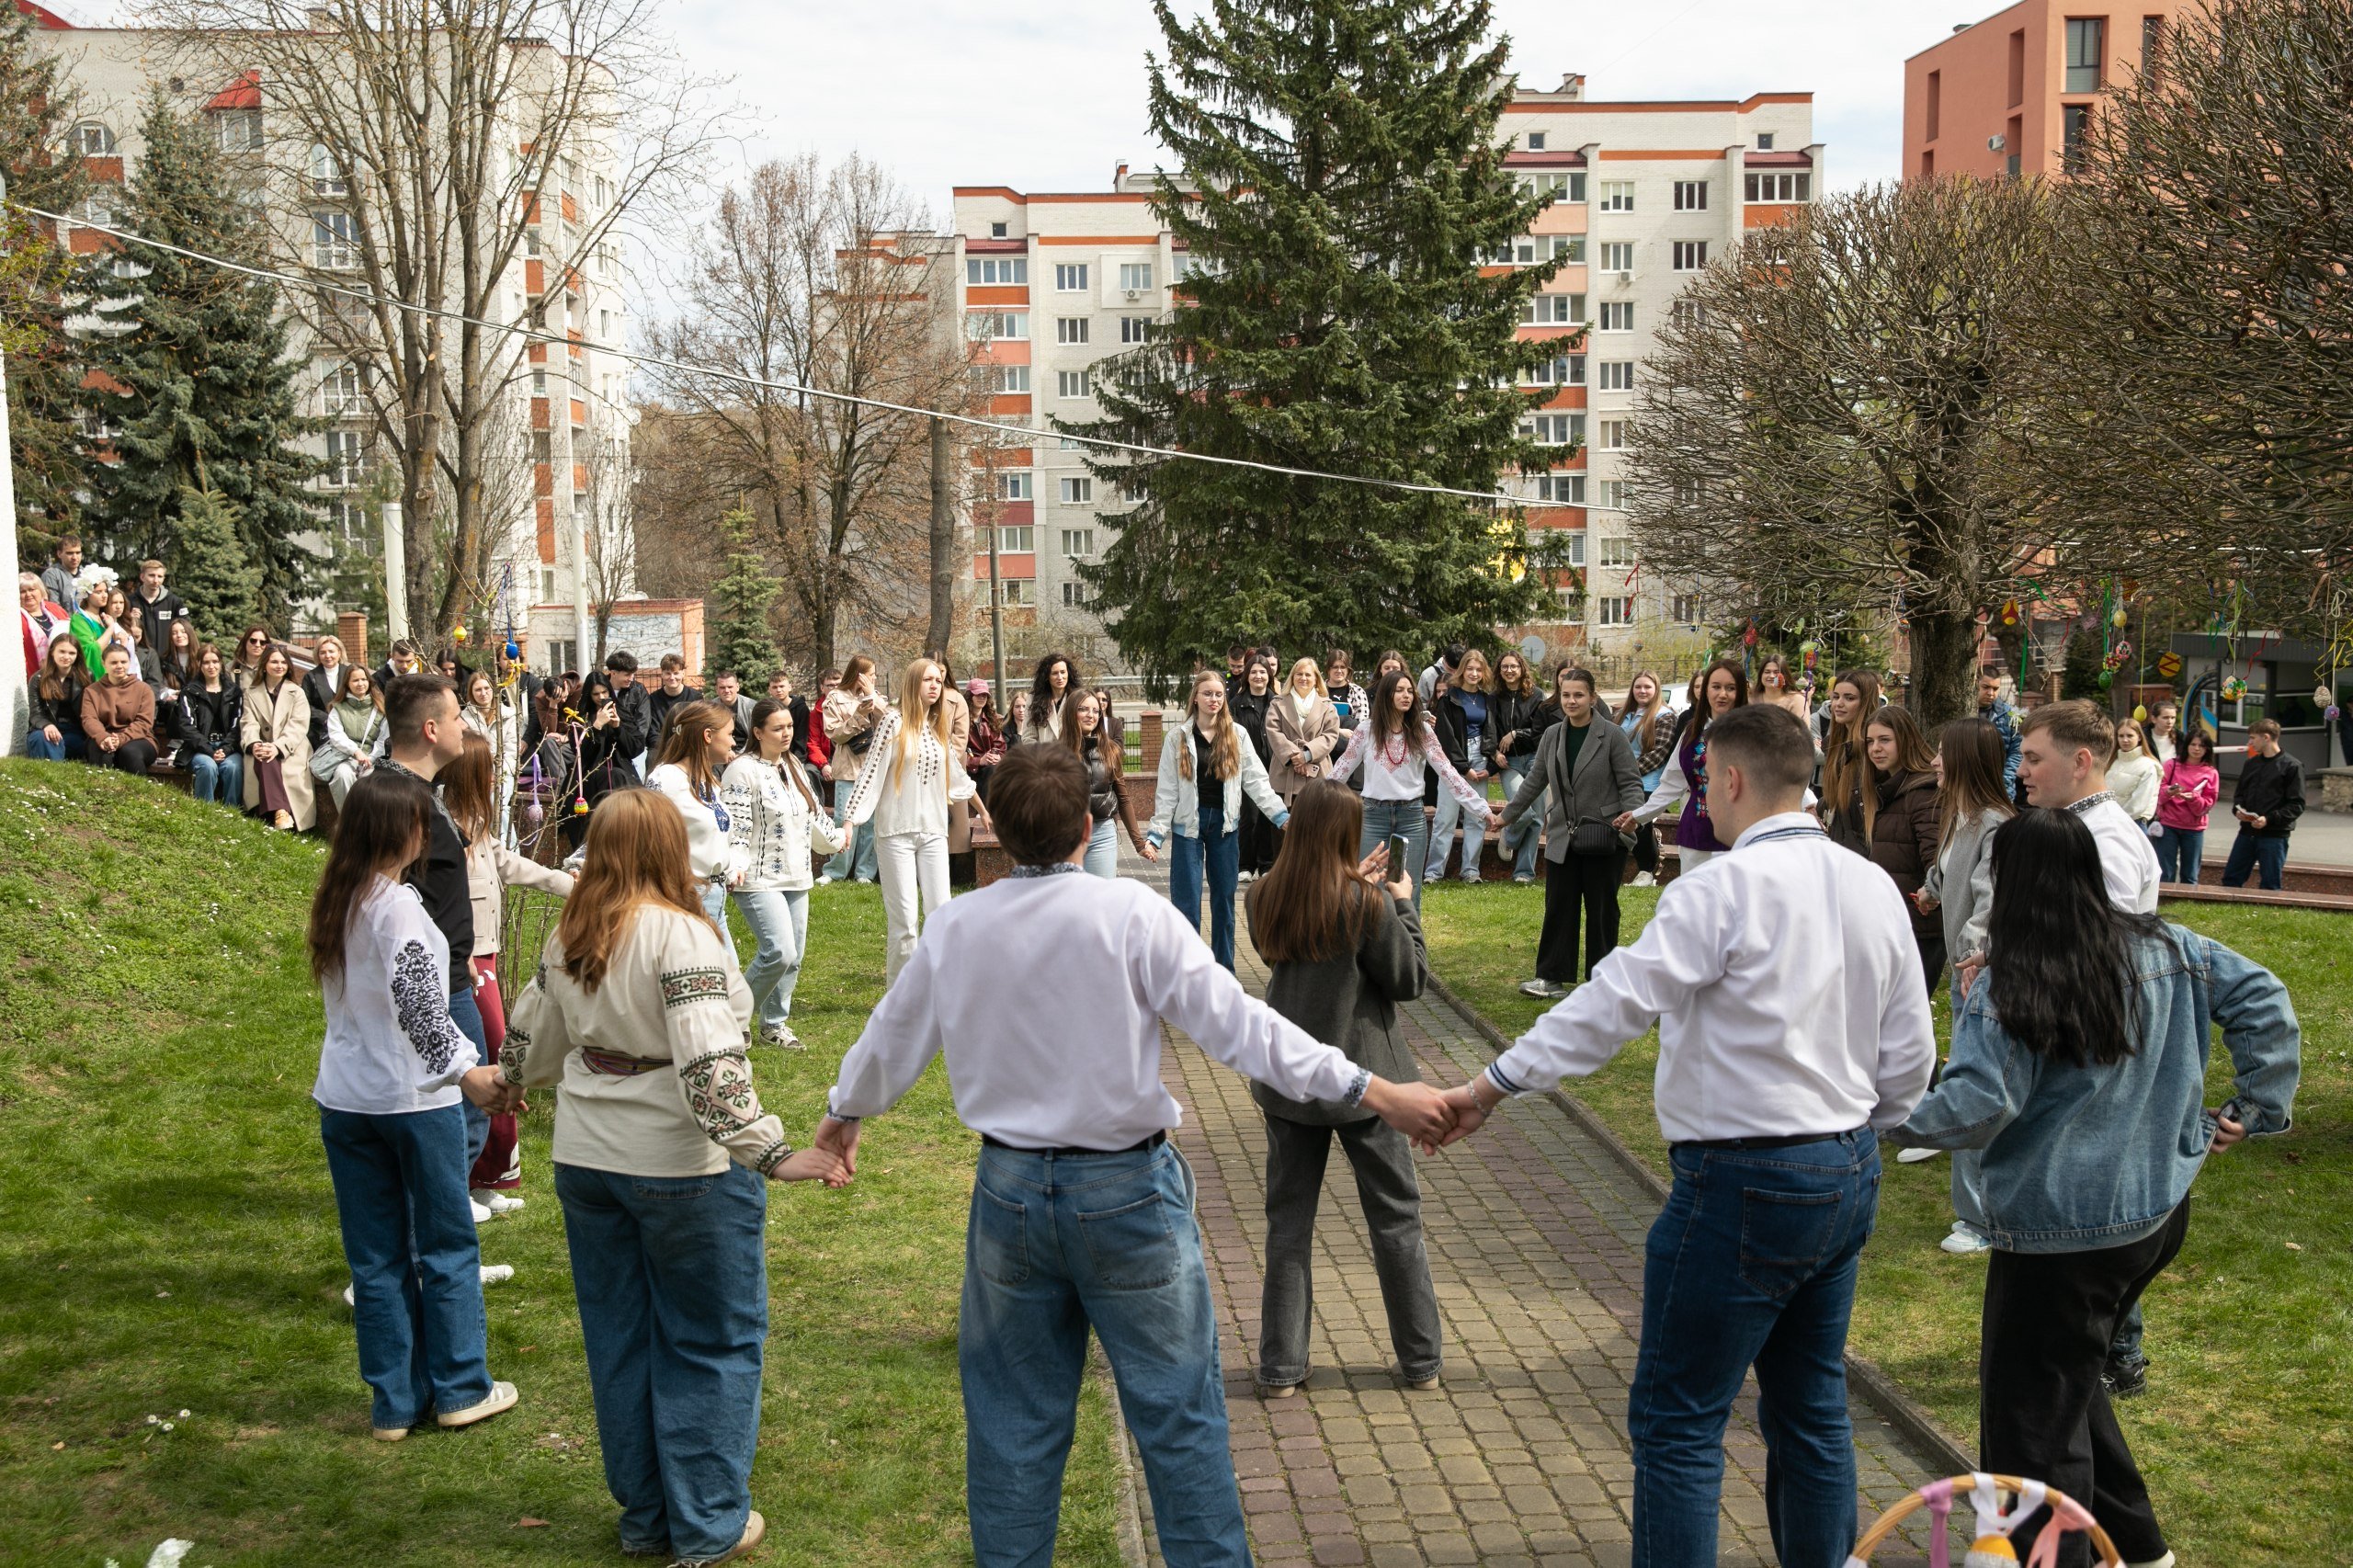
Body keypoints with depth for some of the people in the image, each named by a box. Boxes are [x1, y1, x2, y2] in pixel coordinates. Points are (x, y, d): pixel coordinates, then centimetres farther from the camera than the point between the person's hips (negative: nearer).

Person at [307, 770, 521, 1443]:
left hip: (345, 1100, 7)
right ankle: (460, 1388, 17)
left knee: (376, 1256, 12)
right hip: (413, 1098, -7)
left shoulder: (333, 903, 7)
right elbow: (417, 1007, -24)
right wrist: (464, 1070, -18)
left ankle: (394, 1402, 19)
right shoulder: (397, 905, -17)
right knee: (447, 1245, 8)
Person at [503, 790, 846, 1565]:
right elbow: (711, 1067, -29)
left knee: (619, 1338, 16)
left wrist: (505, 1082, 39)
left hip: (586, 1160, 7)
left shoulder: (568, 937, 3)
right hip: (683, 1167, -7)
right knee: (713, 1342, 8)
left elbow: (533, 1037, 18)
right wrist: (773, 1155, -32)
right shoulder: (682, 934, -19)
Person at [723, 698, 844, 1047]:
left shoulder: (793, 767, 14)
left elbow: (813, 813, 28)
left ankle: (774, 1024, 24)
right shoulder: (743, 770, -12)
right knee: (780, 952, -19)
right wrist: (734, 867, -29)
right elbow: (734, 825, -18)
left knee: (794, 956, 9)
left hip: (795, 879, 8)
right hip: (759, 881, -8)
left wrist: (835, 838, 37)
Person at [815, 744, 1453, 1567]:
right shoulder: (1131, 912, -15)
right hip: (1127, 1190, -3)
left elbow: (892, 1036, 12)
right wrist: (1371, 1089, -15)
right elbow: (1234, 1021, -18)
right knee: (1178, 1407, 8)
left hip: (1011, 1190, 4)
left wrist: (845, 1110, 32)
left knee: (1014, 1410, 18)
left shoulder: (954, 927, -3)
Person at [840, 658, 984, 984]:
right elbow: (872, 773, -8)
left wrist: (982, 808, 37)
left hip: (933, 831, 5)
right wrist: (850, 820, -13)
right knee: (904, 920, -7)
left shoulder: (939, 728, 14)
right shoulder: (894, 721, -4)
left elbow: (957, 775, 28)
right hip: (896, 832, -5)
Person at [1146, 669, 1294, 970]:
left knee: (1224, 898, 9)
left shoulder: (1237, 735, 2)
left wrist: (1283, 817, -9)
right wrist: (1156, 833, -8)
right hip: (1188, 824, -2)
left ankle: (1224, 970, 19)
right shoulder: (1177, 737, -1)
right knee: (1186, 901, -3)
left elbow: (1256, 780, 0)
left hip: (1225, 824, 2)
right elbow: (1167, 790, -1)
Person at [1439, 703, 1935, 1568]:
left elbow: (1613, 1003, -23)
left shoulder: (1723, 889, -17)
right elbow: (1910, 1056, 10)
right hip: (1847, 1174, 8)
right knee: (1812, 1408, 20)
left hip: (1746, 1183, -8)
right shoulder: (1875, 888, 6)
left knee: (1676, 1422, 1)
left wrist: (1491, 1086, -20)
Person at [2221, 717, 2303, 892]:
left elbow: (2297, 805, -9)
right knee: (2230, 879, 7)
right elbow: (2239, 793, 19)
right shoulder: (2250, 764, 12)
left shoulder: (2292, 766, -7)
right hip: (2247, 833, 6)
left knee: (2271, 887, 2)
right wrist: (2238, 809, -3)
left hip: (2274, 836, -6)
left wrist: (2269, 819, -19)